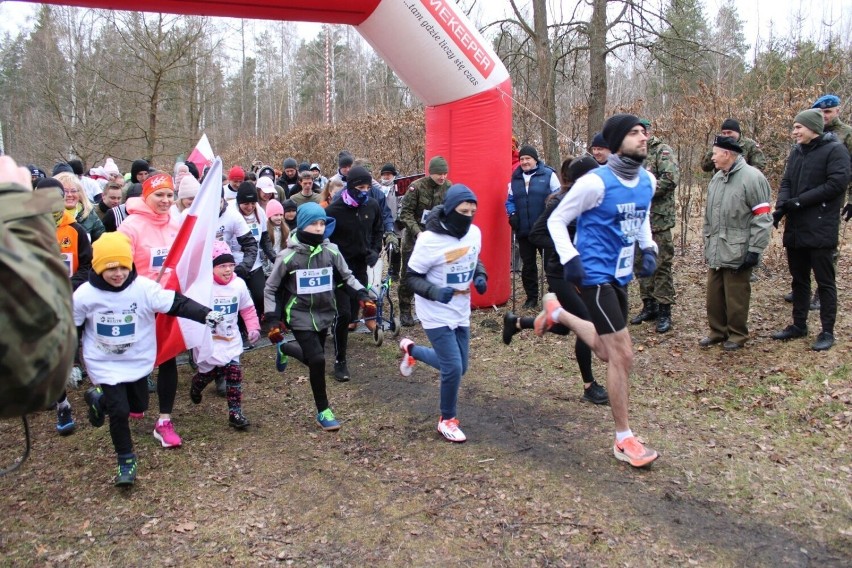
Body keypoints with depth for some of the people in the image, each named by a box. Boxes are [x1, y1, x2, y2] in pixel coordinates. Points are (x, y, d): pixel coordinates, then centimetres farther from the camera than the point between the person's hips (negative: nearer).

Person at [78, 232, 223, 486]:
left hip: (137, 360, 3)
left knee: (138, 406, 17)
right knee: (120, 411, -9)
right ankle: (126, 459, 13)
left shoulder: (144, 287, -19)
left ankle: (100, 399, 46)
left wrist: (206, 315, -38)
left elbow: (177, 304, -23)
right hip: (105, 364, -2)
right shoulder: (85, 295, -17)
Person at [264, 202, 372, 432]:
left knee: (313, 357, 16)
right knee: (317, 360, -13)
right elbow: (271, 289, -3)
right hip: (300, 316, -4)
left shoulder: (331, 251, -6)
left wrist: (362, 296, -7)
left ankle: (284, 348, 49)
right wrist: (273, 320, -9)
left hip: (324, 314, 4)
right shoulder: (288, 256, -13)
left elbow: (347, 277, 8)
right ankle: (323, 411, 6)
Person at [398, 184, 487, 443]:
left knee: (458, 367, 15)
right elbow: (412, 276, -15)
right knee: (453, 368, -11)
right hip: (436, 314, -7)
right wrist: (435, 292, -32)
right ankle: (448, 420, 15)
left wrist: (480, 276, -7)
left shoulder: (475, 232, -5)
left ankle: (411, 349, 40)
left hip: (461, 312, 7)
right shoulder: (429, 239, -23)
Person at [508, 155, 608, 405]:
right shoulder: (560, 203, -17)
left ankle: (515, 322, 39)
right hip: (562, 274, -8)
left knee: (562, 327, 18)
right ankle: (589, 387, 12)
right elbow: (536, 235, -17)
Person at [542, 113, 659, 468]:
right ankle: (624, 440, 6)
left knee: (607, 352, 20)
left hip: (621, 276, 8)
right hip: (595, 275, -8)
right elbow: (556, 220, -9)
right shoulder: (596, 183, -17)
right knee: (623, 356, -8)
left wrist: (649, 248, 6)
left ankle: (556, 312, 42)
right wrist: (570, 258, -19)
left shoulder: (647, 181, 4)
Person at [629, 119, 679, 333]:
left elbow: (671, 178, -20)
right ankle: (649, 306, 24)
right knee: (641, 264, 12)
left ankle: (664, 312, 5)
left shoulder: (662, 151, -7)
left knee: (661, 266, -3)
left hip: (658, 218, -7)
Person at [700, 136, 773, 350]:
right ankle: (717, 331, 28)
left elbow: (762, 218, -15)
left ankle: (737, 335, 18)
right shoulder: (716, 178, 13)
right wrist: (707, 242, 21)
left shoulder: (752, 177, -13)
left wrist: (755, 250, -17)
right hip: (714, 251, 7)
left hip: (737, 252, -7)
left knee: (735, 297, 3)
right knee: (714, 295, 13)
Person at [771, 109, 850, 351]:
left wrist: (800, 201, -16)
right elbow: (786, 183, 8)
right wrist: (780, 208, -10)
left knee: (825, 281, 2)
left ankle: (827, 332, 10)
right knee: (799, 279, 14)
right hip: (795, 228, 6)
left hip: (820, 229, -6)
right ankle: (799, 325, 25)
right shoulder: (796, 152, 13)